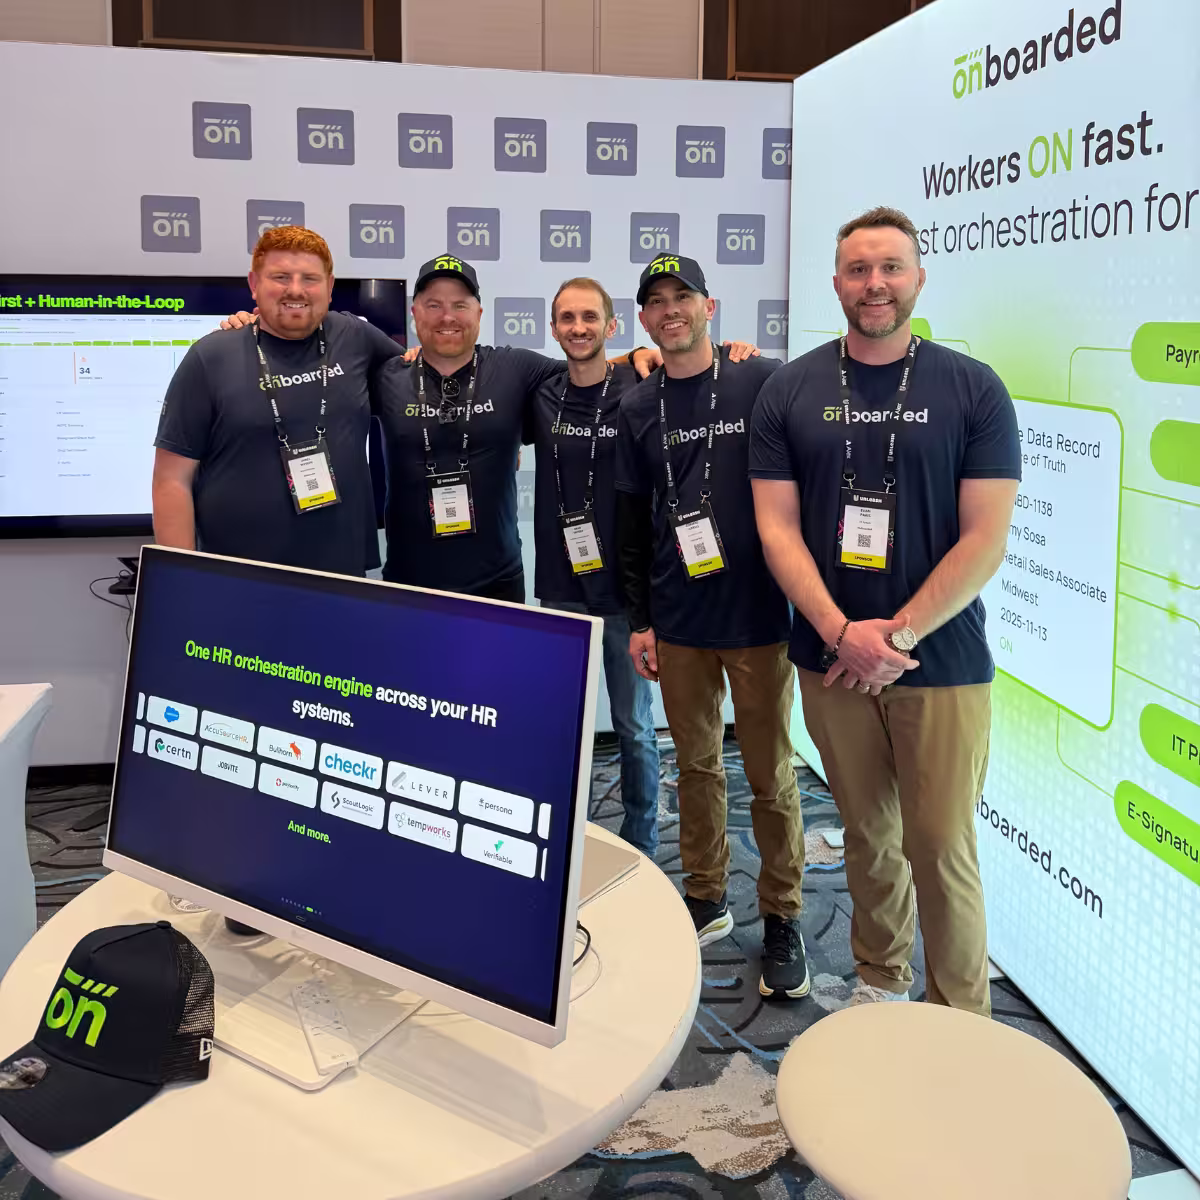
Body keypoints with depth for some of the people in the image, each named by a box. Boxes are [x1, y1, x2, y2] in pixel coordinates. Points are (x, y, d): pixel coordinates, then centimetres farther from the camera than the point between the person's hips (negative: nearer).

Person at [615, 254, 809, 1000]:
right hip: (678, 625, 4)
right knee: (696, 764, 13)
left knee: (771, 774, 4)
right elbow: (632, 523, 12)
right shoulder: (638, 411, 9)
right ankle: (706, 899, 29)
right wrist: (639, 620, 9)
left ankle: (782, 918, 19)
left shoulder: (766, 384, -4)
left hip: (758, 617, -3)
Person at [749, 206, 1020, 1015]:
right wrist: (843, 632, -13)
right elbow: (777, 527, -1)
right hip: (831, 663, 2)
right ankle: (880, 979, 35)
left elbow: (985, 539, -7)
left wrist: (897, 636, -14)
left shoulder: (973, 389, -2)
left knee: (941, 849, 1)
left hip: (942, 664, -2)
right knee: (868, 835, 14)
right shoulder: (791, 391, 3)